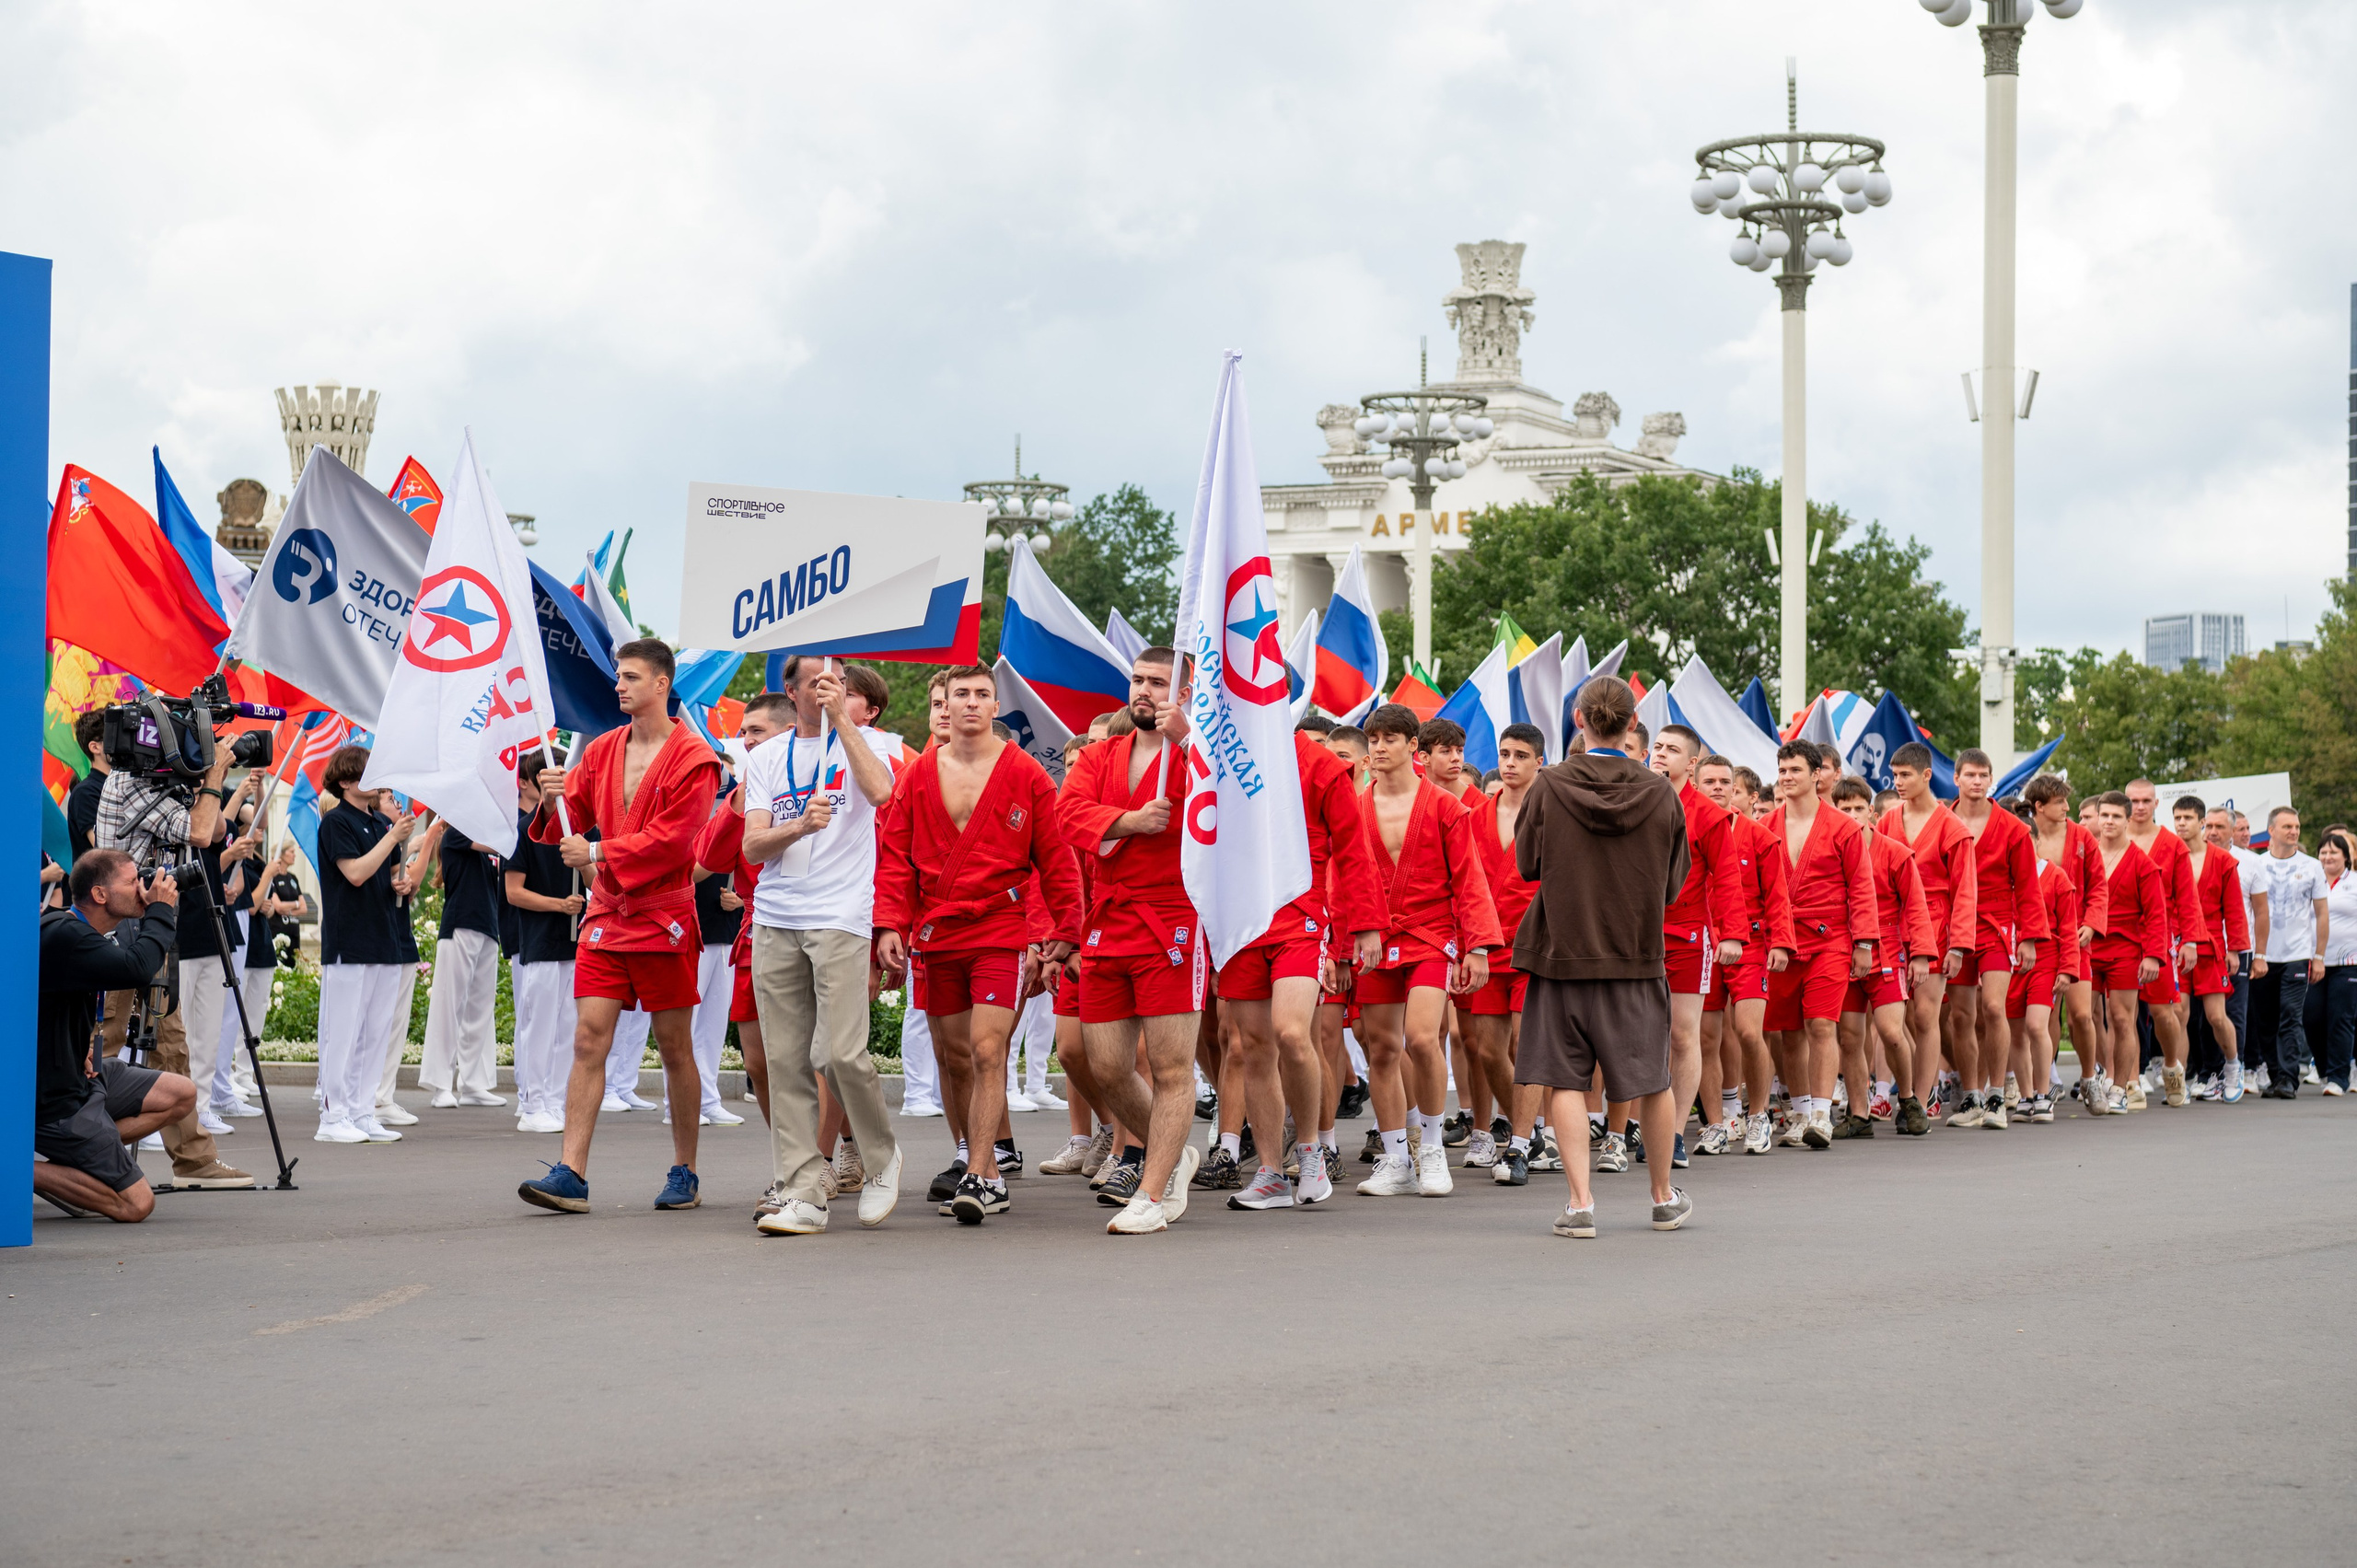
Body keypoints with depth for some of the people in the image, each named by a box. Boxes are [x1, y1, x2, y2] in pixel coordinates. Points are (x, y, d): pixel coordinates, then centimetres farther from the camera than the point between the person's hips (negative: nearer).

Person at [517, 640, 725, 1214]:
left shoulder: (693, 758, -7)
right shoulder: (602, 751, 11)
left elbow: (671, 839, -13)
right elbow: (574, 820, 13)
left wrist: (598, 853, -17)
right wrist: (554, 801, -9)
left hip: (663, 918, -4)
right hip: (606, 913, 5)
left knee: (674, 1048, 4)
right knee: (589, 1040, -5)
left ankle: (685, 1173, 15)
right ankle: (571, 1174, -10)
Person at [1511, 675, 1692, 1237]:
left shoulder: (1550, 787, -9)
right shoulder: (1659, 794, -5)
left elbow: (1527, 864, 3)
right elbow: (1672, 884, 4)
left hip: (1561, 953, -1)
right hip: (1637, 957, 1)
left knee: (1566, 1079, 4)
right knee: (1651, 1080, 12)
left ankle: (1580, 1201, -2)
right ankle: (1664, 1198, 25)